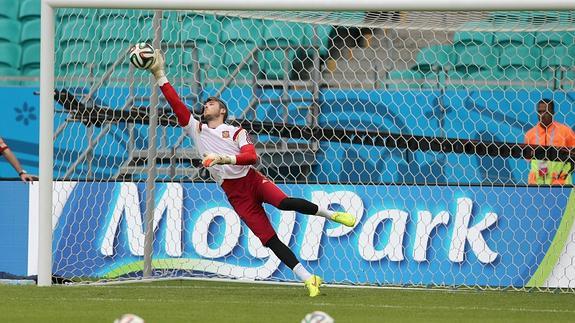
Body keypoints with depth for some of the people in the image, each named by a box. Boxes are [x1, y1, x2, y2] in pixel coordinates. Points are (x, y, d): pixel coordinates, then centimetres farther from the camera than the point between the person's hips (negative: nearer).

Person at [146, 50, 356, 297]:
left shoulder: (236, 132, 8)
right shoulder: (196, 129, 15)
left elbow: (251, 156, -10)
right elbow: (176, 103, 6)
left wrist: (224, 158, -24)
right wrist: (159, 75, -1)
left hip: (251, 179, -2)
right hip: (235, 194, 2)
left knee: (284, 202, -32)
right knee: (269, 239, -10)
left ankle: (331, 214, -9)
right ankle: (308, 279, -11)